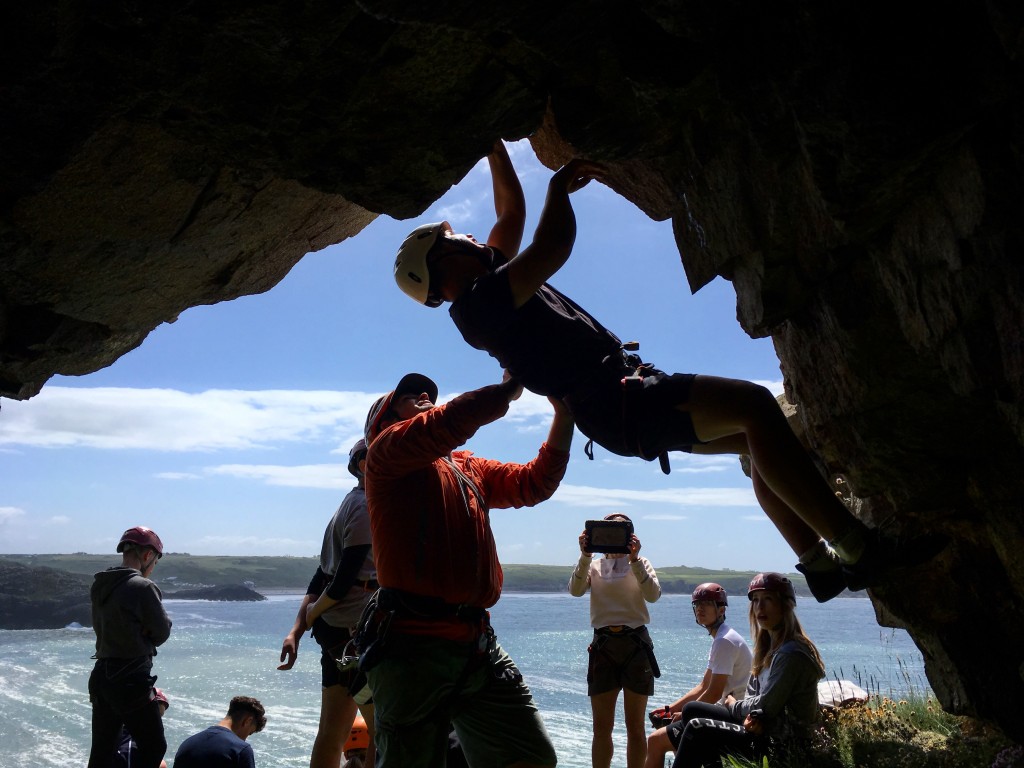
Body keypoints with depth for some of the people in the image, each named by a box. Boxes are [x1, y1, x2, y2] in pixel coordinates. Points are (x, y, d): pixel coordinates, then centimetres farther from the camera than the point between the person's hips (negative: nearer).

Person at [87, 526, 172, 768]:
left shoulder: (100, 586, 8)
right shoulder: (142, 587, -18)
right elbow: (162, 632, -10)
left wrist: (142, 636, -1)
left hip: (101, 676, 8)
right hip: (131, 682, -8)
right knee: (154, 747, 3)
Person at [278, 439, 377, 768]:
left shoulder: (351, 504, 18)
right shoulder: (367, 505, -12)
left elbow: (322, 574, 14)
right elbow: (346, 574, -19)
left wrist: (296, 630, 8)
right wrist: (314, 612, -2)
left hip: (335, 629, 10)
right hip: (356, 628, -10)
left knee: (331, 732, 13)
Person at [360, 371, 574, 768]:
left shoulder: (469, 468, 24)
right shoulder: (387, 451, 2)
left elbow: (533, 484, 17)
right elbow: (448, 423, -16)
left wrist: (564, 413, 8)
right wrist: (511, 385, -6)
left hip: (479, 646, 7)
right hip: (414, 647, -6)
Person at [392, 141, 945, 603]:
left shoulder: (489, 281, 21)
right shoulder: (479, 300, -10)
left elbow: (512, 211, 32)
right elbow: (553, 248, -22)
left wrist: (494, 147, 30)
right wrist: (560, 184, -7)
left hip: (627, 395, 11)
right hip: (613, 401, -11)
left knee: (757, 434, 10)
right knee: (753, 403, -24)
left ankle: (821, 563, 10)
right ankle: (860, 549, -23)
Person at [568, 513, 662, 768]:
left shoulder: (641, 564, 9)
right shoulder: (594, 566, 11)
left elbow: (653, 594, -11)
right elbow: (575, 590, -9)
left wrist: (634, 559, -21)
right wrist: (585, 556, -21)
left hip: (636, 644, -1)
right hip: (603, 645, 1)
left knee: (635, 726, 5)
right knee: (601, 727, 3)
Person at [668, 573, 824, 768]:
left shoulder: (791, 653, -20)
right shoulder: (771, 645, 10)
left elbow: (766, 706, -20)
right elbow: (753, 692, 10)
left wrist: (735, 704, 0)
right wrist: (754, 715, -13)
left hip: (782, 743, -10)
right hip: (766, 728, 10)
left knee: (697, 729, -14)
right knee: (692, 710, 6)